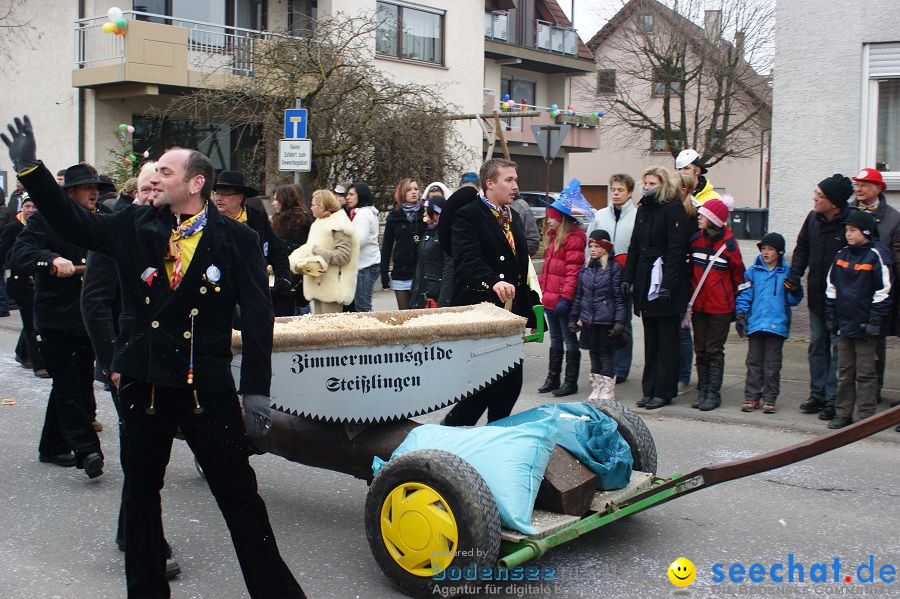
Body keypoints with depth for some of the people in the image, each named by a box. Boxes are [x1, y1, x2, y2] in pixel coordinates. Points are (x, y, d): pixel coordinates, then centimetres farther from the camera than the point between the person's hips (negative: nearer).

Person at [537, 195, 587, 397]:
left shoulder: (574, 239, -14)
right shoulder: (554, 237, 16)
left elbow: (573, 272, -20)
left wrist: (565, 297, -24)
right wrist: (541, 290, 20)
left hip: (563, 302, -9)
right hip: (550, 300, 9)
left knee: (569, 340, 1)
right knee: (555, 340, 16)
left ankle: (571, 381, 8)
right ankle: (553, 378, 25)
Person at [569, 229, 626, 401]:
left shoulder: (614, 268, -5)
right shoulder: (586, 269, 10)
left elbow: (619, 297, -8)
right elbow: (578, 295, 15)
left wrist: (619, 321, -13)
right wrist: (573, 318, 13)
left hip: (606, 321, -5)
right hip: (588, 321, 5)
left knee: (606, 355, 0)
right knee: (594, 355, 13)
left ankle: (608, 391, 9)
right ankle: (596, 389, 23)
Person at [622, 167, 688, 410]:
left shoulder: (673, 209, -9)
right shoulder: (643, 209, 14)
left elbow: (677, 249, -15)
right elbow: (634, 246, 17)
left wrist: (668, 285, -21)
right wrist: (627, 278, 9)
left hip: (666, 283, -7)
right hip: (645, 282, 7)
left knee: (667, 339, 1)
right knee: (650, 339, 11)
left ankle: (664, 391, 6)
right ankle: (650, 389, 17)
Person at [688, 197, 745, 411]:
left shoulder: (729, 244, -11)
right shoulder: (696, 240, 2)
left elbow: (738, 273, 1)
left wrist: (732, 297, 6)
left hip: (720, 307, -5)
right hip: (698, 304, 5)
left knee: (714, 351, 0)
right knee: (700, 350, 10)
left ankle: (714, 394, 8)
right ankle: (702, 391, 18)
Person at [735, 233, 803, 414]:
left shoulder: (787, 272, 3)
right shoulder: (753, 271, 7)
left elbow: (793, 300, 5)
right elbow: (744, 295, 8)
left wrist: (795, 292, -16)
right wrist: (740, 315, 0)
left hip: (777, 324, -2)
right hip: (755, 323, 2)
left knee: (772, 364, 4)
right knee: (754, 362, 7)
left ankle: (769, 399, 12)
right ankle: (751, 397, 14)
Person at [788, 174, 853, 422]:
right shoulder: (813, 218, 3)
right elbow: (802, 248, 16)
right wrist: (794, 275, 4)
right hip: (817, 294, 7)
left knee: (838, 347, -1)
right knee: (817, 344, 13)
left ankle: (832, 399, 5)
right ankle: (818, 394, 23)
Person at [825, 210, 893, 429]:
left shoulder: (877, 255, -10)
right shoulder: (842, 255, 8)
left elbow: (883, 291, -12)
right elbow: (831, 287, 14)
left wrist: (875, 321, -14)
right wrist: (831, 316, 11)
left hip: (865, 326, -6)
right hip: (844, 323, 6)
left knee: (865, 373, 1)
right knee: (844, 372, 12)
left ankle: (866, 416, 8)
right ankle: (843, 413, 19)